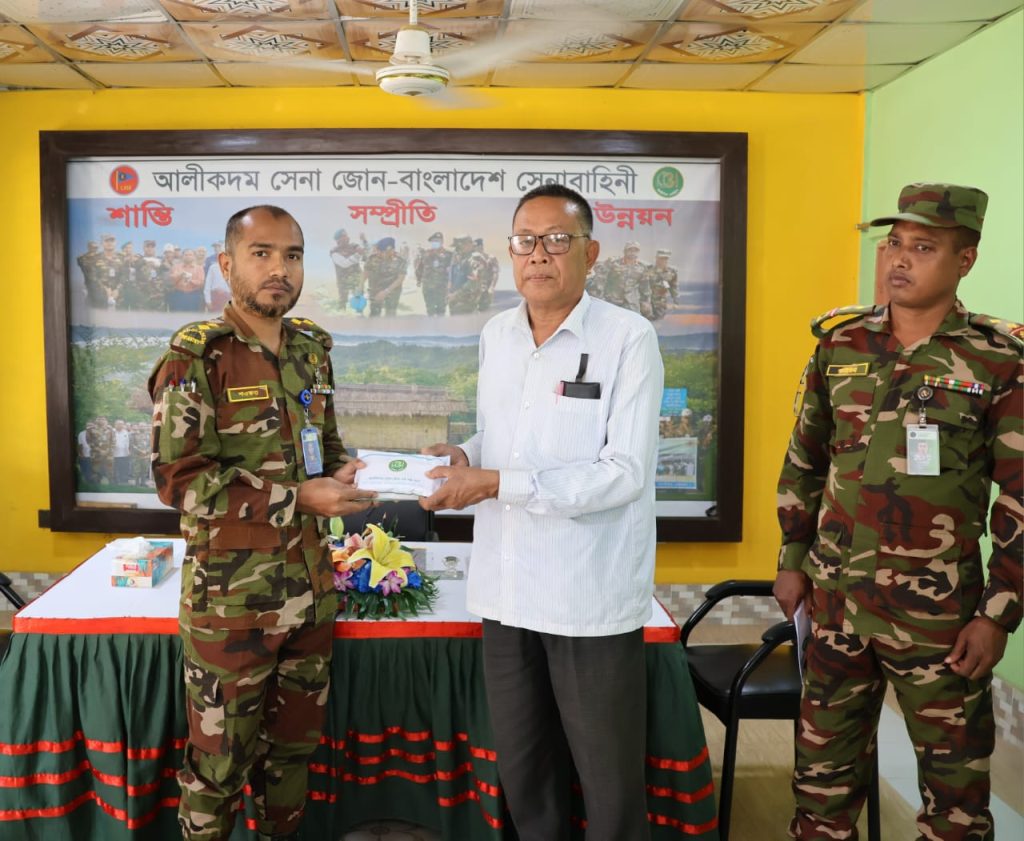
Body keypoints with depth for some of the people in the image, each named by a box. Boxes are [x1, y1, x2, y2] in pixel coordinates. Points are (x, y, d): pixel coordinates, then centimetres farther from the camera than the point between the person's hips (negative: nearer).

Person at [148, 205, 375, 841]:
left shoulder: (312, 347, 7)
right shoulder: (196, 355, -12)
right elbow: (180, 477, -18)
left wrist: (342, 471, -5)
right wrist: (299, 498, -22)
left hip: (311, 586, 6)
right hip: (232, 595, -6)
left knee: (296, 740, 20)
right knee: (221, 753, 10)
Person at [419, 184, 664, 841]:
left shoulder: (629, 337, -11)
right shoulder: (495, 335, 8)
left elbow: (625, 472, -18)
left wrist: (497, 483, -20)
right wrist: (465, 457, -3)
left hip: (591, 594, -5)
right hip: (505, 587, 6)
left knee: (609, 778, 10)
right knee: (521, 764, 19)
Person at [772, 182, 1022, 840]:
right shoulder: (840, 343, 3)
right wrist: (793, 560, 10)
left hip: (939, 612, -3)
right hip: (835, 598, 3)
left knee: (956, 780, 13)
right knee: (825, 767, 16)